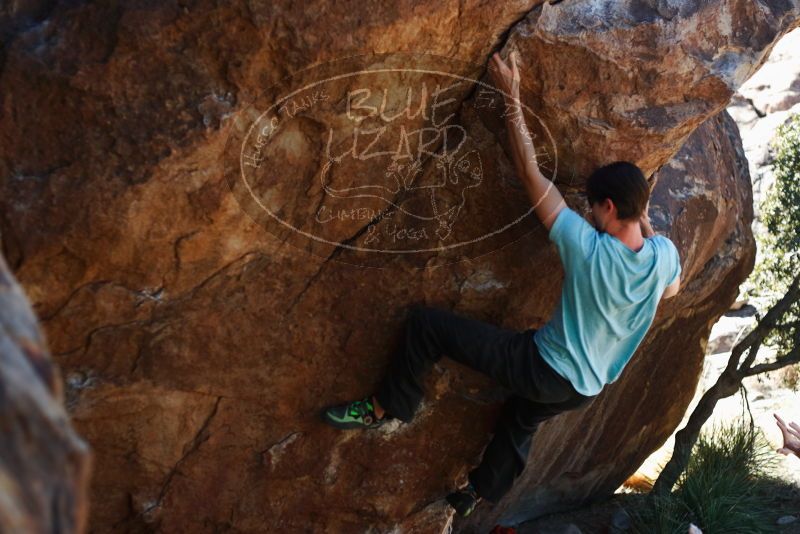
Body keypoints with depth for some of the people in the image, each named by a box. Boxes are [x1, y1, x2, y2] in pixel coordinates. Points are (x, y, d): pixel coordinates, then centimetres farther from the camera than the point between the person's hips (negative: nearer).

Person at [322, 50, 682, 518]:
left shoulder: (588, 248, -27)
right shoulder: (666, 255, -13)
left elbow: (531, 174, -24)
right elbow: (670, 290, 14)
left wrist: (512, 96, -20)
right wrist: (646, 223, 9)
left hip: (545, 369, -7)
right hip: (587, 389, 7)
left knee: (425, 322, -6)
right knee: (521, 417, 38)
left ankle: (386, 408, 9)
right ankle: (482, 491, 60)